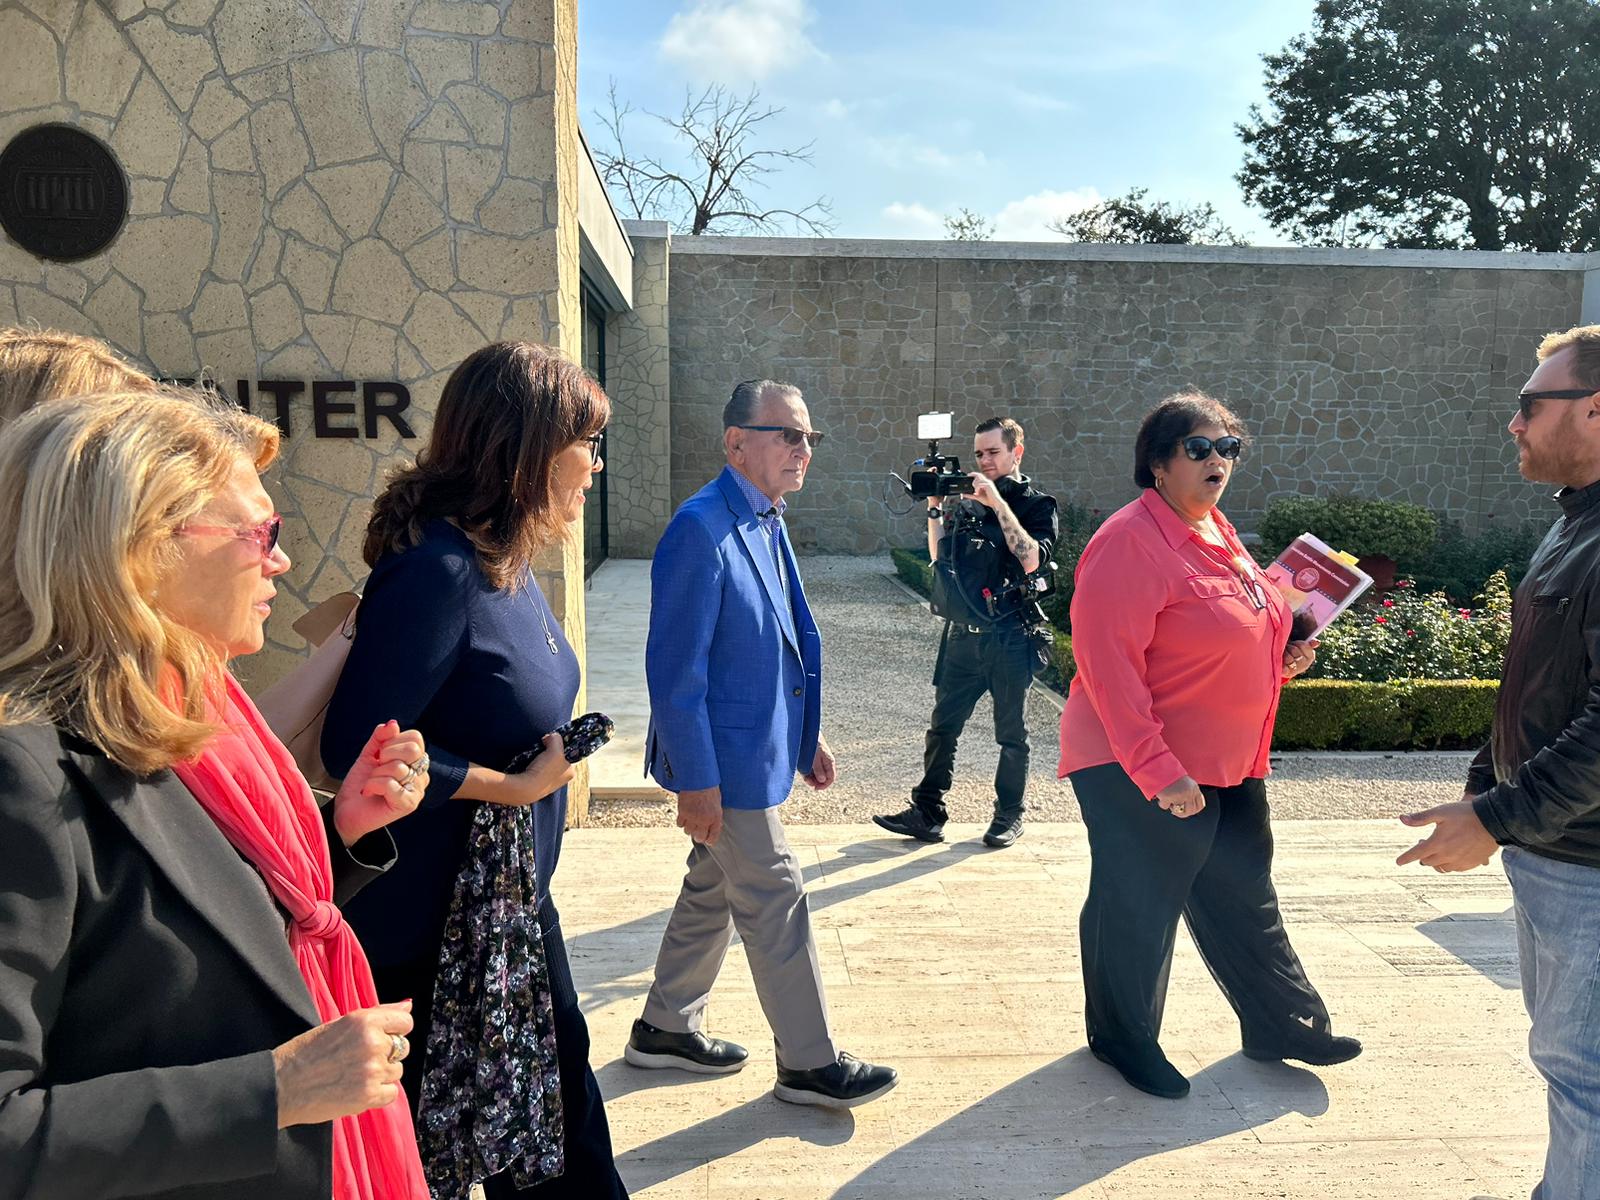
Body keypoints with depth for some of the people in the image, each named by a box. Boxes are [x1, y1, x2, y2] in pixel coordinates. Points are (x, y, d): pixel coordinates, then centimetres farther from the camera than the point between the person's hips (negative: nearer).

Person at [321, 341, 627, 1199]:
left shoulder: (502, 559, 2)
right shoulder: (437, 571, -26)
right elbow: (357, 747, -27)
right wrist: (515, 788, -21)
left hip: (510, 897, 9)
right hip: (431, 920, -8)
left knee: (558, 1084, 22)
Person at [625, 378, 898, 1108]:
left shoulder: (766, 522, 8)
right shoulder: (701, 529, -22)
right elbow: (676, 670, -22)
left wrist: (809, 735, 17)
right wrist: (695, 783, -21)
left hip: (760, 746, 9)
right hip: (725, 760, -9)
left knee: (713, 889, 20)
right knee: (775, 904, 3)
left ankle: (665, 1029, 37)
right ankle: (809, 1064, 20)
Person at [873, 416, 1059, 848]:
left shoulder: (1037, 505, -3)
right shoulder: (965, 503, 10)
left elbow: (1032, 560, -19)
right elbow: (939, 556, 10)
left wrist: (998, 503, -20)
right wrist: (935, 507, 0)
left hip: (1010, 638, -4)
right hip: (963, 633, 4)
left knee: (1011, 732, 8)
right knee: (943, 726, 5)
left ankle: (1009, 815, 21)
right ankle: (927, 813, 12)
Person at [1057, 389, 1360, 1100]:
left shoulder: (1214, 532, 10)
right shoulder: (1132, 542, -21)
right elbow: (1107, 662, -26)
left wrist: (1281, 660, 7)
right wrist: (1157, 770, -27)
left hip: (1226, 766, 9)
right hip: (1140, 774, -9)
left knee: (1243, 901, 22)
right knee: (1138, 909, 8)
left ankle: (1283, 1025, 40)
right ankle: (1123, 1041, 30)